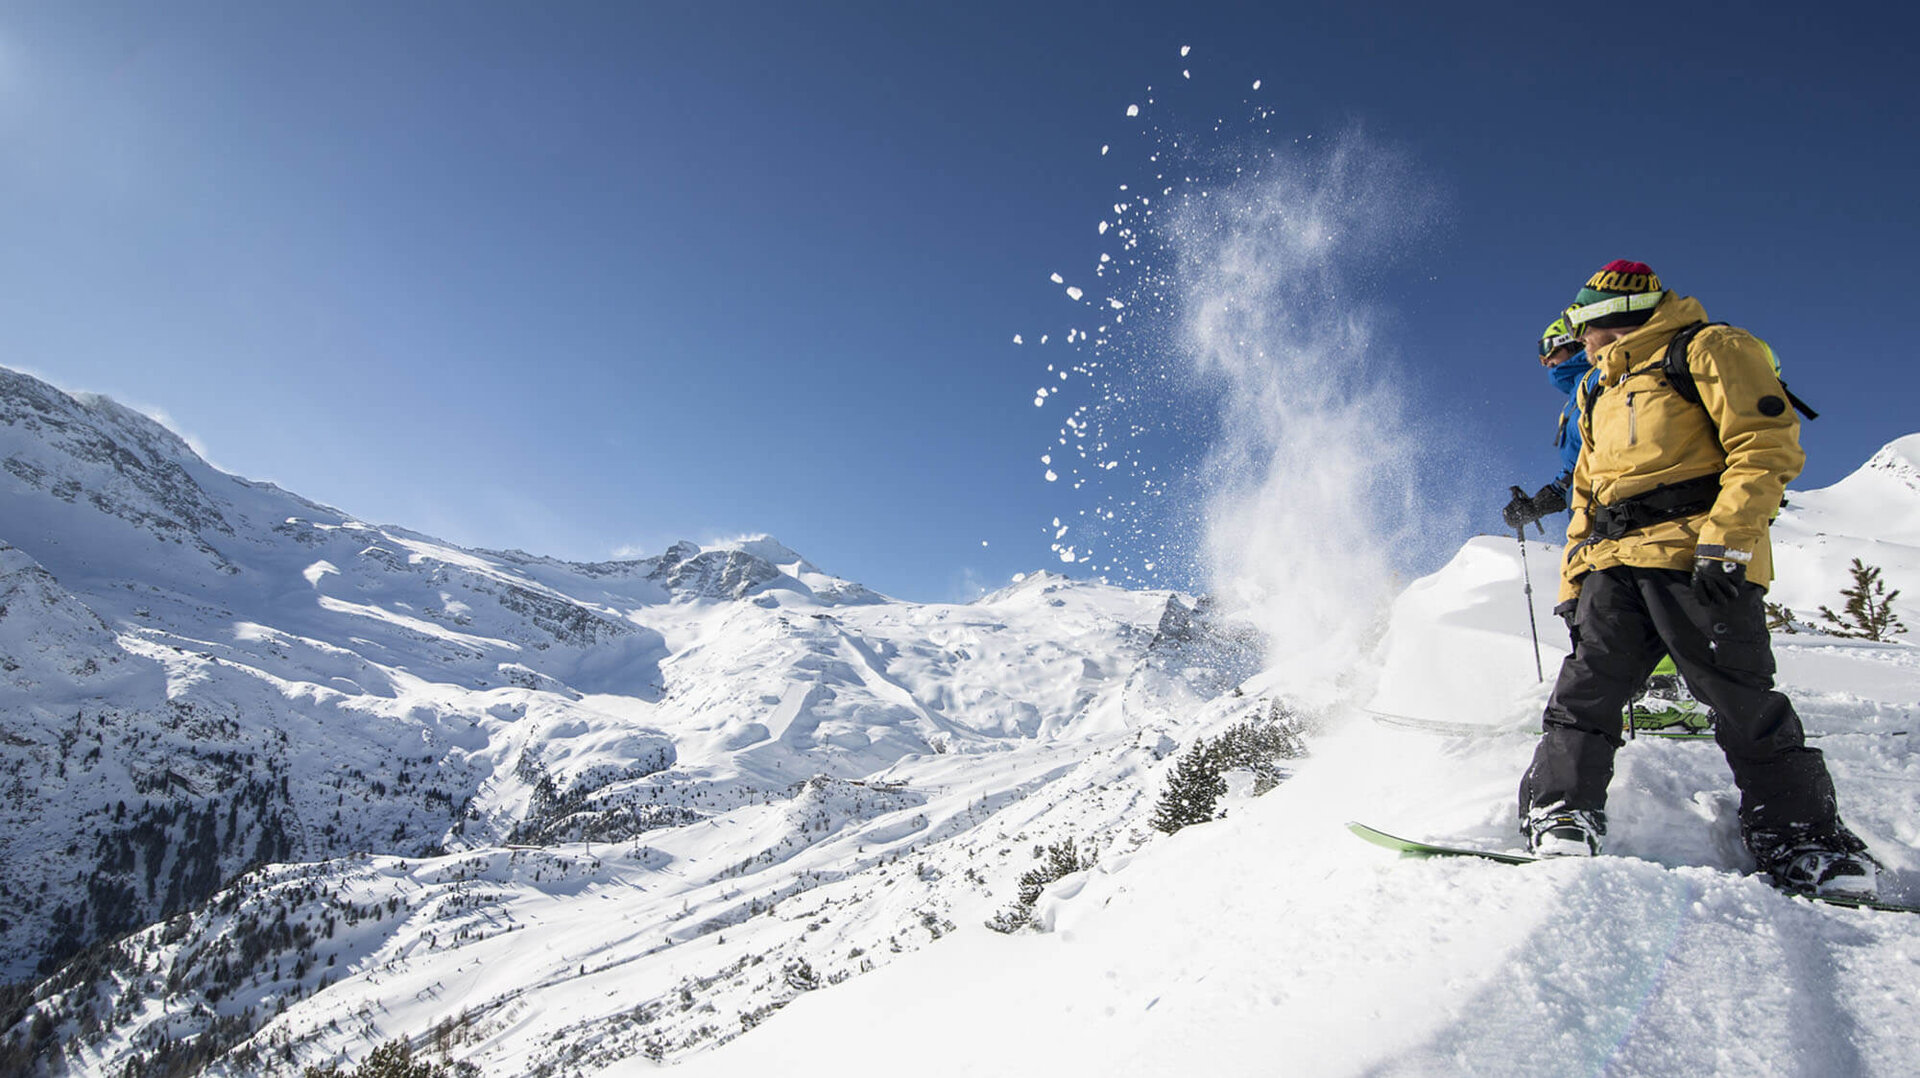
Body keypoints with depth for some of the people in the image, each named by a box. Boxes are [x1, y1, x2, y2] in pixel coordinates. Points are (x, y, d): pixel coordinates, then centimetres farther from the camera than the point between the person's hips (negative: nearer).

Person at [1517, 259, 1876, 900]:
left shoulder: (1709, 350, 7)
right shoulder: (1604, 398, 31)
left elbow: (1768, 446, -6)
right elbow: (1586, 504, 28)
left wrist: (1725, 541, -18)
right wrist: (1574, 586, 18)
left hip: (1699, 557, -6)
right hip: (1613, 567, 7)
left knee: (1742, 700, -6)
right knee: (1585, 690, -7)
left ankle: (1808, 845, 6)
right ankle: (1561, 818, -8)